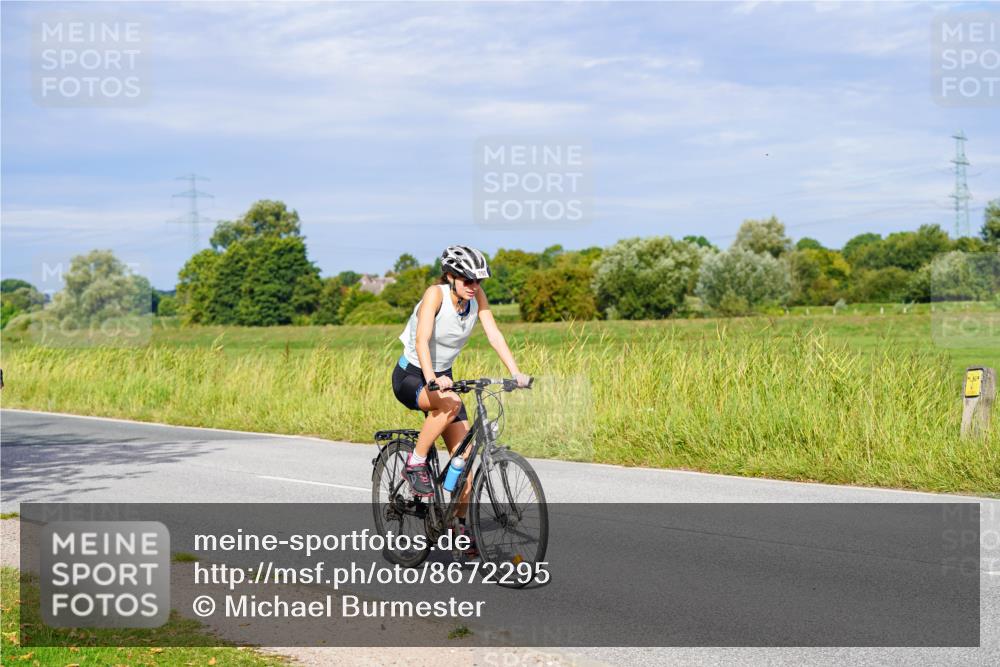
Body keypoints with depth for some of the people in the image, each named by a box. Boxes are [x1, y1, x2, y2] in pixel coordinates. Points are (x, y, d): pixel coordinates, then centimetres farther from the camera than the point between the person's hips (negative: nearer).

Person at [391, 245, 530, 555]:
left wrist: (515, 372, -27)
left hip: (443, 378, 6)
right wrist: (431, 377, -51)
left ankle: (460, 523, 10)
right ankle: (415, 463, -19)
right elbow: (422, 340, -35)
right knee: (450, 403, -37)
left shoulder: (476, 296, -9)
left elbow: (494, 334, -14)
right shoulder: (435, 294, -24)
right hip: (410, 376, -6)